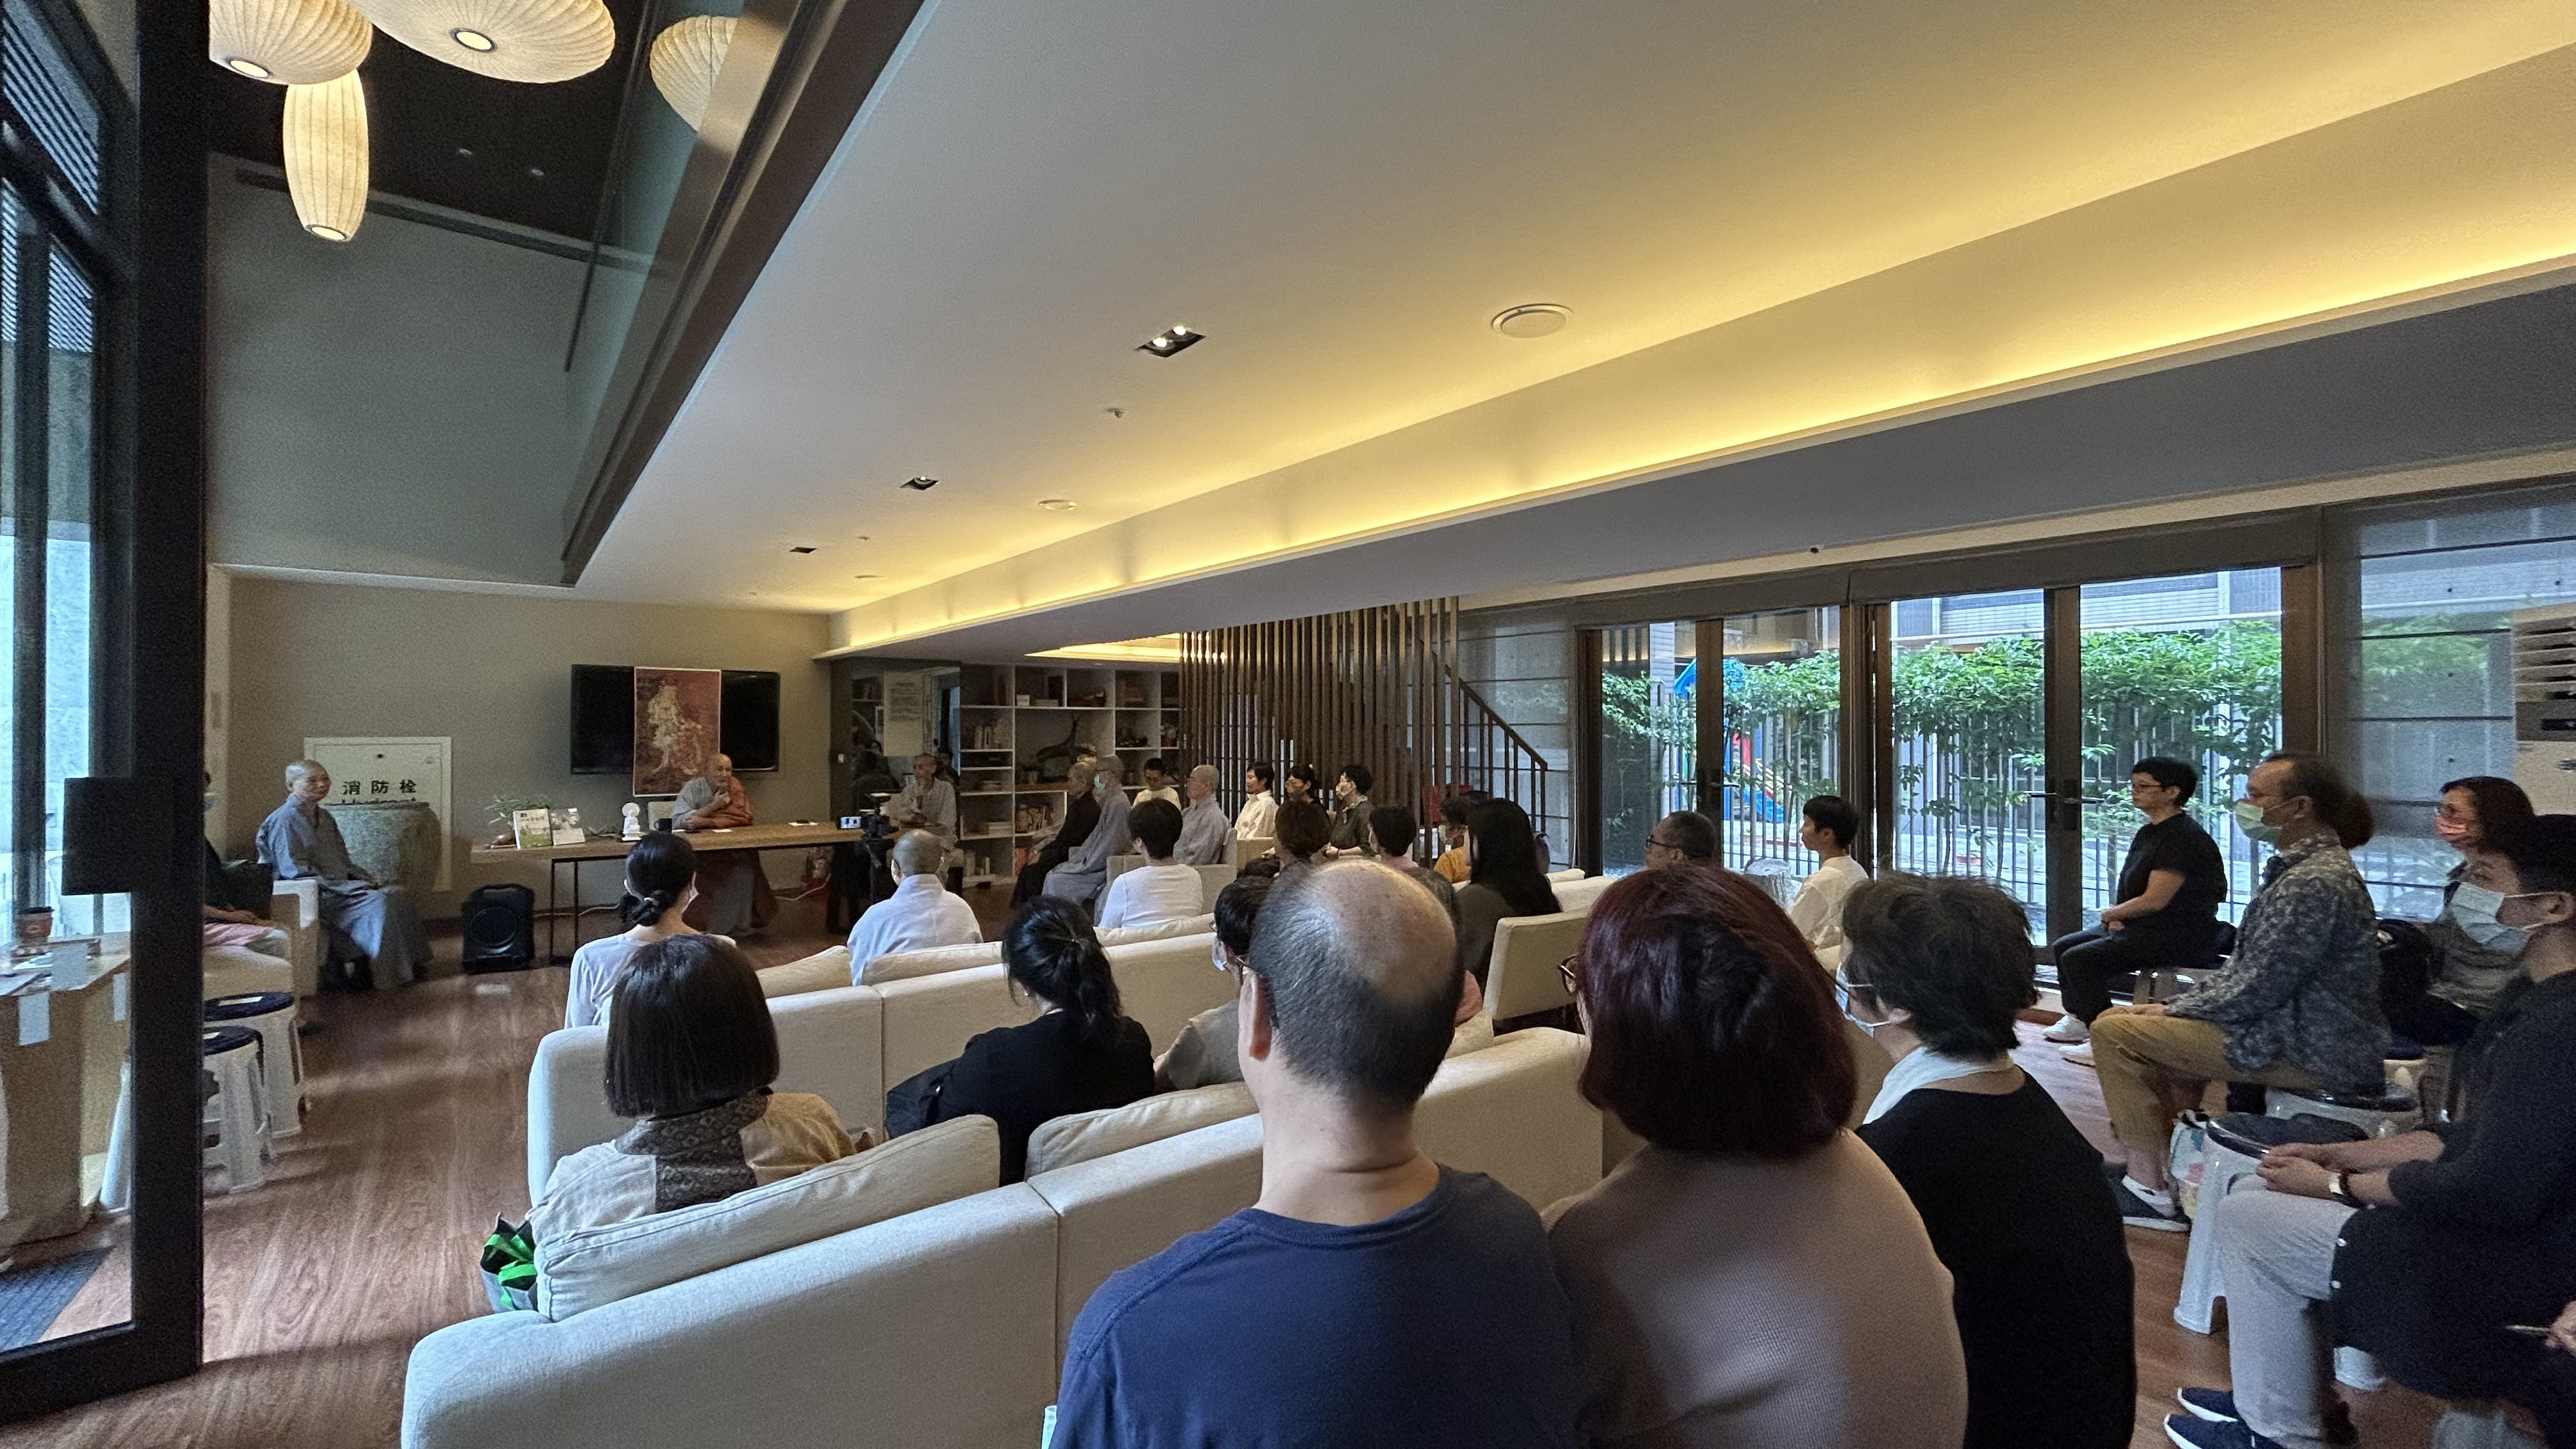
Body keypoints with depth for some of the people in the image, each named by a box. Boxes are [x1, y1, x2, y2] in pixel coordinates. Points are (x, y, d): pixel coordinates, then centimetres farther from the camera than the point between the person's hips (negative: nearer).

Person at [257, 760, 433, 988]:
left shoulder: (324, 817, 20)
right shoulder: (285, 818, -7)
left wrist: (368, 880, 4)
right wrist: (347, 888, -22)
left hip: (342, 885, 8)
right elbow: (295, 871, -16)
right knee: (379, 901, -28)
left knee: (399, 894, -12)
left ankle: (413, 966, -13)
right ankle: (388, 974, -25)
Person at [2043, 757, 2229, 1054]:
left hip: (2179, 937, -11)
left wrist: (2112, 914, -6)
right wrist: (2116, 917, 0)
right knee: (2063, 947, 10)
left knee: (2080, 959, -21)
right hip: (2143, 928, 11)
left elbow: (2154, 900, -23)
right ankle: (2078, 1020, 19)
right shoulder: (2147, 833, 14)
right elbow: (2130, 887, 20)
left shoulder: (2182, 837, -18)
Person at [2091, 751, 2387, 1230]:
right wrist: (2176, 1006, 7)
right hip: (2299, 1032, 11)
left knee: (2114, 1031, -14)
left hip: (2310, 1056, -11)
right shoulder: (2301, 868, 12)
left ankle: (2151, 1191, -5)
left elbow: (2256, 990, -24)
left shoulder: (2314, 883, -22)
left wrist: (2172, 1011, -10)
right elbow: (2247, 971, 16)